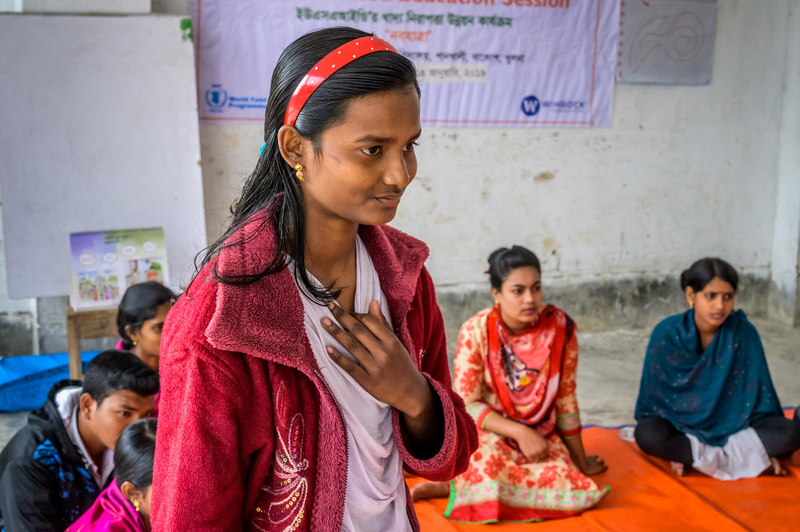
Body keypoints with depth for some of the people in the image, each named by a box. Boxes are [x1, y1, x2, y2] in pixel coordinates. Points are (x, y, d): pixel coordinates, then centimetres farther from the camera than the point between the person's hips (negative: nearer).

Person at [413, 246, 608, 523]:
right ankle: (458, 478, -3)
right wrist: (520, 432, -22)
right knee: (488, 466, -38)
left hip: (541, 436, 4)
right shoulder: (476, 331, -15)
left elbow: (566, 399, 0)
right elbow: (466, 405, -12)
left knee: (568, 488, -26)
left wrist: (581, 463, 7)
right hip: (486, 431, -3)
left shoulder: (560, 327, -10)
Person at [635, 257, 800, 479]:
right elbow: (655, 393, -7)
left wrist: (767, 445, -6)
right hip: (681, 423, -2)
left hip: (732, 422, 2)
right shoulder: (667, 332, -16)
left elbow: (758, 389, -4)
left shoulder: (743, 332, -13)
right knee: (646, 435, -33)